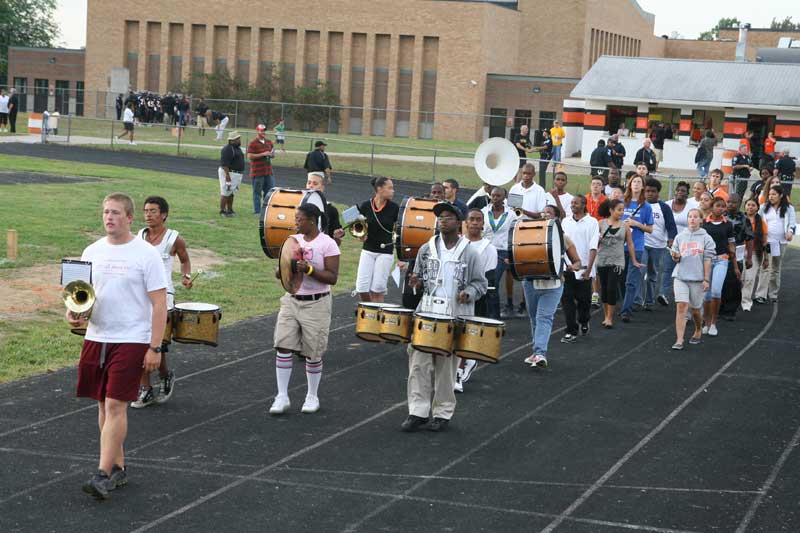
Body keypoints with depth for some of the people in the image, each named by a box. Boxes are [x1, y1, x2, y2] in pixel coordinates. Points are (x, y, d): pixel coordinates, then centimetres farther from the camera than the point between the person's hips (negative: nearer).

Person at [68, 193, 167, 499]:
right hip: (96, 338, 6)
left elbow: (159, 305, -8)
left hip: (131, 341, -6)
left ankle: (103, 475, -10)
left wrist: (154, 348, -13)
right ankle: (118, 468, 22)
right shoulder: (92, 252, 9)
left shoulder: (146, 254, -7)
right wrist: (74, 313, -6)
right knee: (104, 405, 11)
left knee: (115, 405, -11)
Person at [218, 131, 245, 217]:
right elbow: (224, 164, -22)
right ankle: (222, 210, -2)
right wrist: (227, 175, -27)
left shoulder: (238, 148, 15)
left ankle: (230, 209, 24)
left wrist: (240, 174, 26)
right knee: (225, 193, -6)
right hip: (229, 173, -10)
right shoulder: (227, 149, -17)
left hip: (237, 174, 10)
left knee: (232, 193, 16)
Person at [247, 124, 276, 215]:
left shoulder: (269, 142, 14)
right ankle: (257, 211, 7)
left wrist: (272, 154, -2)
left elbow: (272, 154, 23)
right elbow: (249, 156, -15)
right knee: (257, 193, 1)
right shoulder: (252, 143, -8)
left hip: (268, 172, 6)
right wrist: (263, 154, -19)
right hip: (257, 172, -6)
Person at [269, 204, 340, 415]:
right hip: (291, 300, 5)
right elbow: (279, 272, 12)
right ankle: (282, 397, 3)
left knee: (313, 353, 4)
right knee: (283, 346, -5)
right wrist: (282, 270, -12)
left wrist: (309, 269, -26)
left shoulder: (327, 244, -10)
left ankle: (312, 397, 21)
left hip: (316, 304, -5)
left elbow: (333, 278, -14)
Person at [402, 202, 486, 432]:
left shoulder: (469, 253, 0)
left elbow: (480, 283, 5)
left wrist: (468, 293, -14)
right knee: (419, 363, -2)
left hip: (454, 317, -2)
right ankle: (418, 411, 5)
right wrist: (417, 282, -4)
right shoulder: (426, 249, 8)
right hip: (426, 313, 3)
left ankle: (443, 413, 15)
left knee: (446, 366, 4)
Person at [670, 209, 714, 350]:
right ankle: (679, 340, -13)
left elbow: (707, 260, 0)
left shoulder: (706, 238, 1)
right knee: (681, 306, -12)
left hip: (697, 278, -1)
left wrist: (706, 279, -5)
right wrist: (676, 256, -10)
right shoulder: (680, 237, 8)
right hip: (680, 276, 1)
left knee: (695, 309, 9)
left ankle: (698, 332, 37)